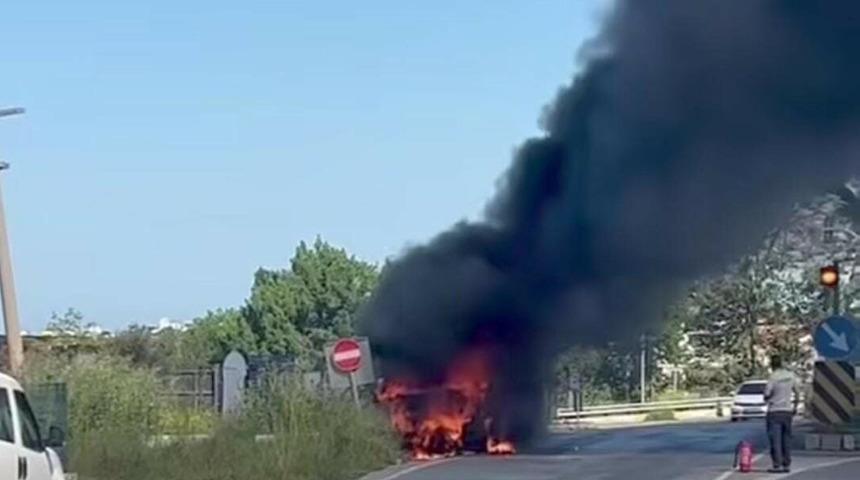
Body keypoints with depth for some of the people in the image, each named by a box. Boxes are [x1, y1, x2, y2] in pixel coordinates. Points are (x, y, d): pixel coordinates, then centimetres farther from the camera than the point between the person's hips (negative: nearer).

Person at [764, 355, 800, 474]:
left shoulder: (773, 377, -14)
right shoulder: (791, 376, 4)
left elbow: (766, 395, -13)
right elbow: (797, 393, 12)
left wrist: (767, 398, 9)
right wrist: (795, 406, 23)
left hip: (775, 411, -6)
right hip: (787, 410, 6)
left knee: (775, 439, -4)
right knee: (786, 439, 11)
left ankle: (777, 465, -7)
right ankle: (787, 465, 11)